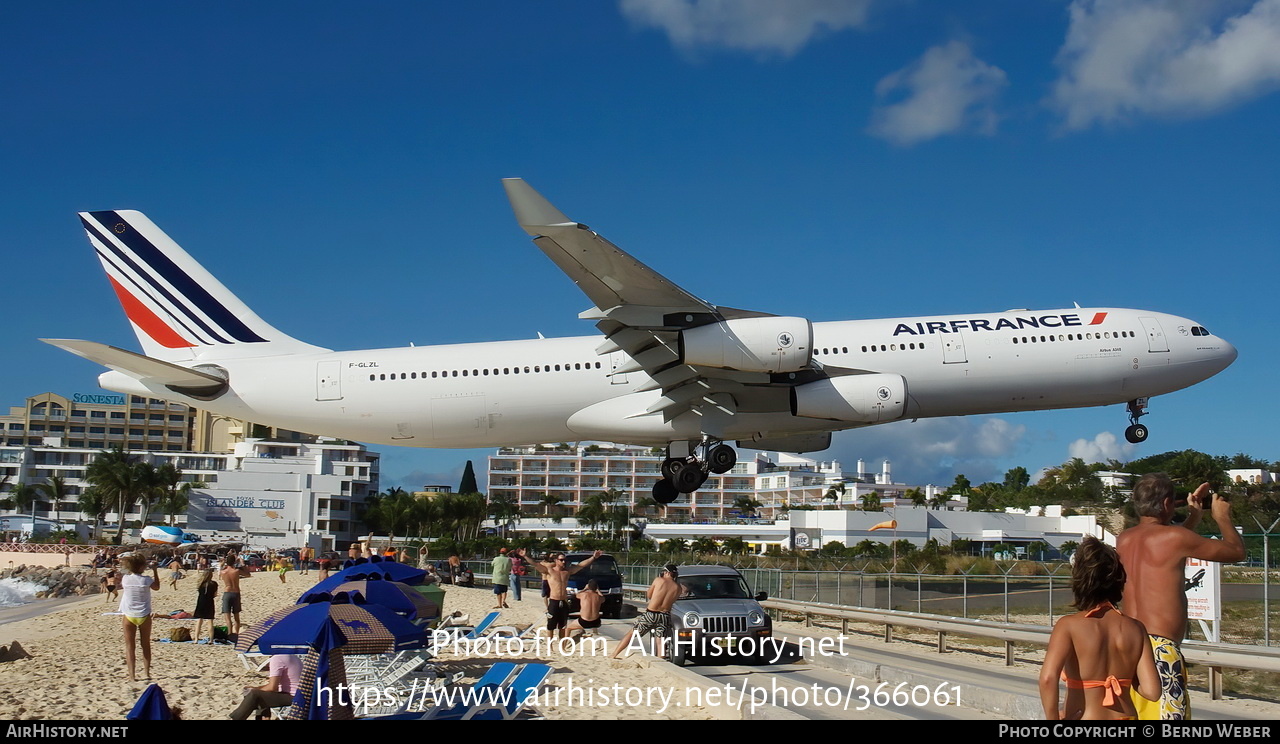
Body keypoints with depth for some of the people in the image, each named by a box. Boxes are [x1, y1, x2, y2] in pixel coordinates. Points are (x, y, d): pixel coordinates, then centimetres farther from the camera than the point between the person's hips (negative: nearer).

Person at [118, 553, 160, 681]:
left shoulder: (125, 579, -9)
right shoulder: (146, 580, -12)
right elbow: (157, 587, 8)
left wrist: (130, 570, 15)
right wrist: (155, 570, 10)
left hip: (129, 616, 0)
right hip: (144, 615, 0)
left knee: (129, 646, 3)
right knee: (146, 644, 15)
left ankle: (132, 675, -4)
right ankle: (147, 673, 20)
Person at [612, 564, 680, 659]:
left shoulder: (659, 580, -6)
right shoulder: (677, 588, 0)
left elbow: (649, 595, 6)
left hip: (650, 615, -2)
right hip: (665, 616, 2)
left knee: (631, 633, 10)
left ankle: (613, 655, 13)